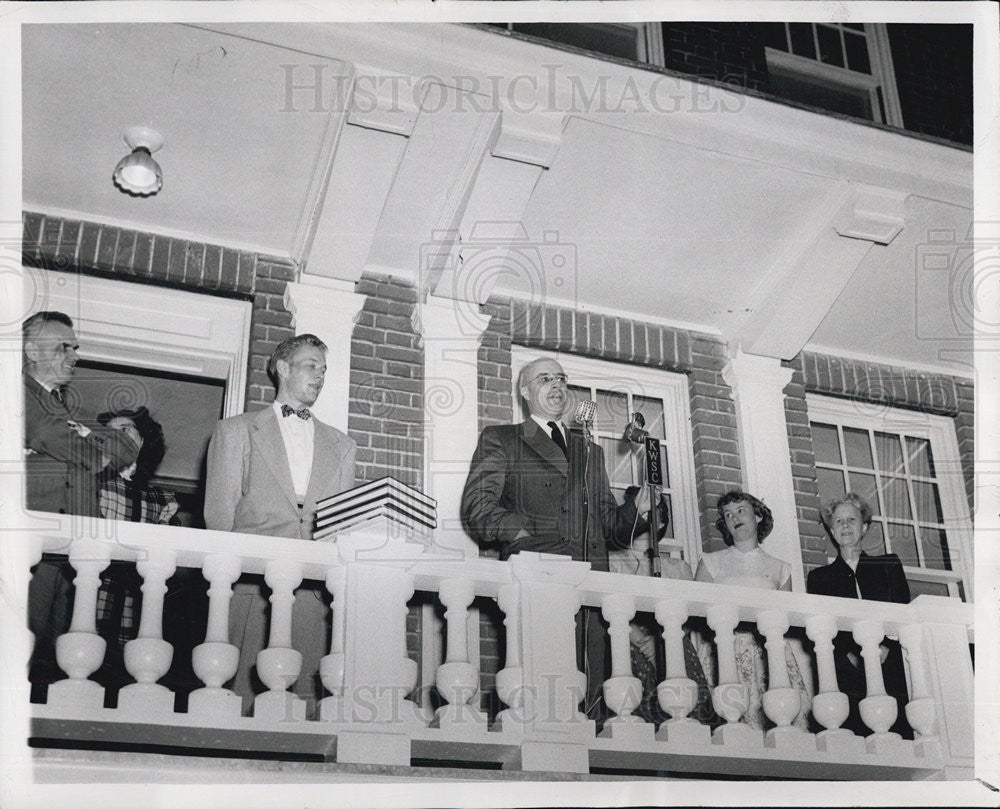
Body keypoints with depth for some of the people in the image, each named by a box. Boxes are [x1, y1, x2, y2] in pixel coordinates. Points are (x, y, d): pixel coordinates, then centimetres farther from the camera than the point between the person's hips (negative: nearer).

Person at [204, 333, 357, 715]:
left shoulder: (341, 446, 22)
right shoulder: (236, 431, 13)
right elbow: (219, 513, 6)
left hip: (314, 594, 2)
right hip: (252, 588, -2)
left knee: (305, 704, -4)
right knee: (242, 702, -6)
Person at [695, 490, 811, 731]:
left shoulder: (779, 568, 21)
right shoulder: (712, 562, 17)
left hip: (773, 646, 2)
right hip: (734, 645, -2)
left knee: (797, 705, -21)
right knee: (749, 709, -25)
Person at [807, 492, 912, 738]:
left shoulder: (889, 566, 21)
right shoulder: (819, 577, 18)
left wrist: (886, 647, -7)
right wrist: (848, 656, -10)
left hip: (889, 667, 1)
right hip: (845, 672, -1)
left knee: (898, 732, -14)